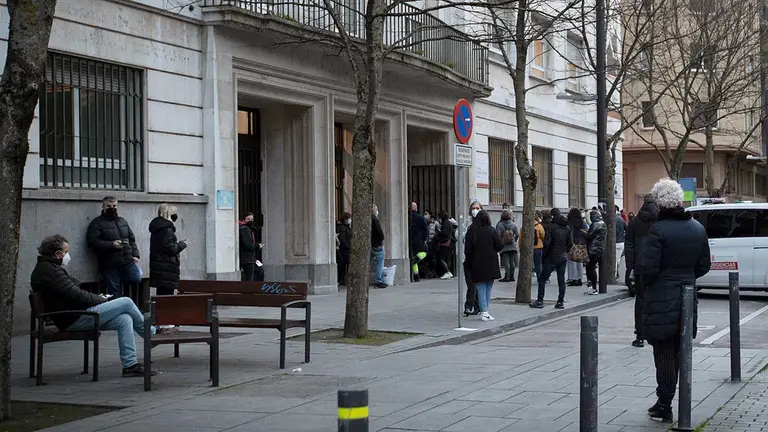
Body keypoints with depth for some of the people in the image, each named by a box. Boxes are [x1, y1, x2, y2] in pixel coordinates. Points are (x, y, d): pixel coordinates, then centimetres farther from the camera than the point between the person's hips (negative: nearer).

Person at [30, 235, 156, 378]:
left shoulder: (44, 268, 18)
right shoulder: (49, 271, -17)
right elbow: (76, 296, -21)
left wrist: (97, 298, 9)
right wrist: (100, 299, -6)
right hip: (74, 319, -11)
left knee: (124, 319, -1)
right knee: (126, 303, -9)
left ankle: (130, 365, -4)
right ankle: (152, 333, 13)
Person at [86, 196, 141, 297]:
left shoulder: (123, 221, 20)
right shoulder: (97, 223, 1)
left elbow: (132, 239, 23)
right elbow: (92, 242, -11)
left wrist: (135, 254, 8)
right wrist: (111, 245, -19)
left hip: (128, 262, 5)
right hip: (110, 265, -5)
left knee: (137, 278, -12)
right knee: (115, 293, -2)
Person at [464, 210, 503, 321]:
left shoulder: (471, 231, -6)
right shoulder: (492, 231, -5)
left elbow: (467, 249, -5)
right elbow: (500, 246, -7)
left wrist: (469, 263, 6)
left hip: (477, 265, -1)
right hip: (491, 264, 1)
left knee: (481, 288, 3)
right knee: (488, 288, 12)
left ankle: (484, 312, -5)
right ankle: (485, 311, 11)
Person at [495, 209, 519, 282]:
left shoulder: (499, 225, -11)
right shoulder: (514, 224, -2)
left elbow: (498, 235, -12)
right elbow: (517, 234, -1)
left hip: (504, 247, -3)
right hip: (513, 246, 3)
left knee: (506, 262, -2)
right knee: (512, 261, 9)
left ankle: (507, 276, -5)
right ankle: (512, 276, 13)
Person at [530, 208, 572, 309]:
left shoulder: (550, 227, -13)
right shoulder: (567, 228, 7)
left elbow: (547, 243, -17)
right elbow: (570, 243, 11)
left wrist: (545, 254, -3)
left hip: (552, 258, -6)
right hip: (563, 257, 6)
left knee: (542, 278, 3)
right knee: (561, 280, 9)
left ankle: (540, 301, 1)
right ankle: (561, 302, 8)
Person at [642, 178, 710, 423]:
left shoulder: (658, 230, -18)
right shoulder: (698, 229, 5)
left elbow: (649, 268, -19)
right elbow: (704, 265, 11)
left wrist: (647, 284, 0)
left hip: (661, 301, -6)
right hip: (687, 299, 6)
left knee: (664, 355, 0)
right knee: (676, 353, 14)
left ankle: (664, 407, 3)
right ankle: (665, 401, 21)